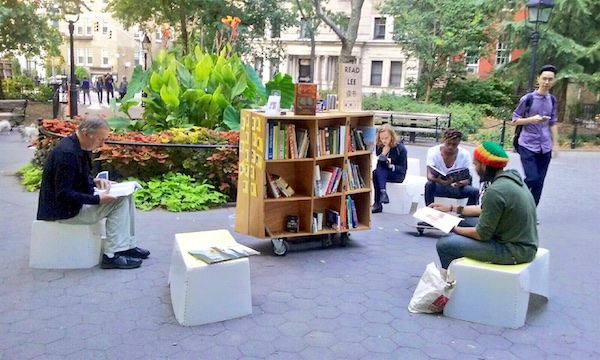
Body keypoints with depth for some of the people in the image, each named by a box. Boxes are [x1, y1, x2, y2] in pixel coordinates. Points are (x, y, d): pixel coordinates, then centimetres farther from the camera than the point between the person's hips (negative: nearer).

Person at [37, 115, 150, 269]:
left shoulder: (80, 147, 4)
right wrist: (98, 199, -29)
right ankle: (112, 255, -12)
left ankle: (128, 245, 8)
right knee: (119, 201, -17)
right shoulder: (67, 153, -26)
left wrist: (95, 181, 1)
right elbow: (63, 195, -28)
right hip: (64, 210, -10)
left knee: (126, 195, 5)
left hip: (76, 200, 10)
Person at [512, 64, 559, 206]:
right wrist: (532, 119, -18)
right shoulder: (528, 99, -6)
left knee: (539, 182, 5)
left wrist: (555, 144, 11)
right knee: (532, 179, -13)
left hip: (545, 148, 5)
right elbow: (515, 120, -2)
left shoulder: (552, 100, 8)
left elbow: (553, 123, 15)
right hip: (528, 146, -4)